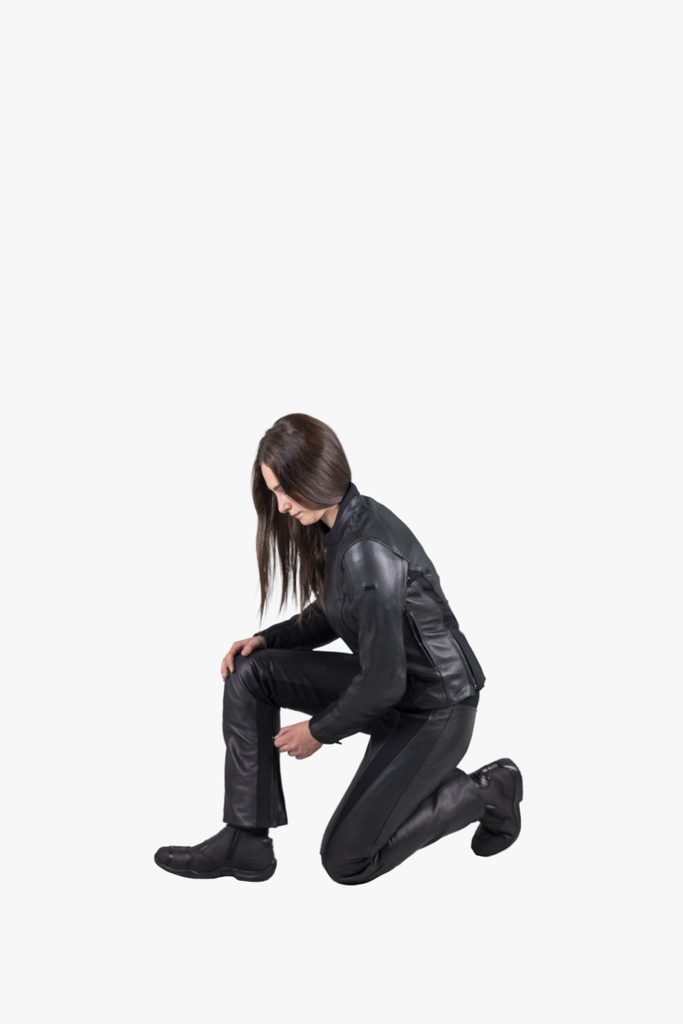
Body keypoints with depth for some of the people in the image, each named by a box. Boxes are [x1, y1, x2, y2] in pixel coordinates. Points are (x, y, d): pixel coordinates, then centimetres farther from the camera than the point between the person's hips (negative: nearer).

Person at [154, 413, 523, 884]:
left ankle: (487, 790, 11)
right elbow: (332, 614, 16)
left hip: (435, 706, -9)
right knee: (250, 673, -4)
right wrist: (265, 640, 1)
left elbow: (385, 682, -27)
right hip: (386, 682, 9)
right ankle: (246, 841, 0)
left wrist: (319, 731, -12)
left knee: (345, 859, -5)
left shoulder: (368, 549, -30)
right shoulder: (337, 525, -1)